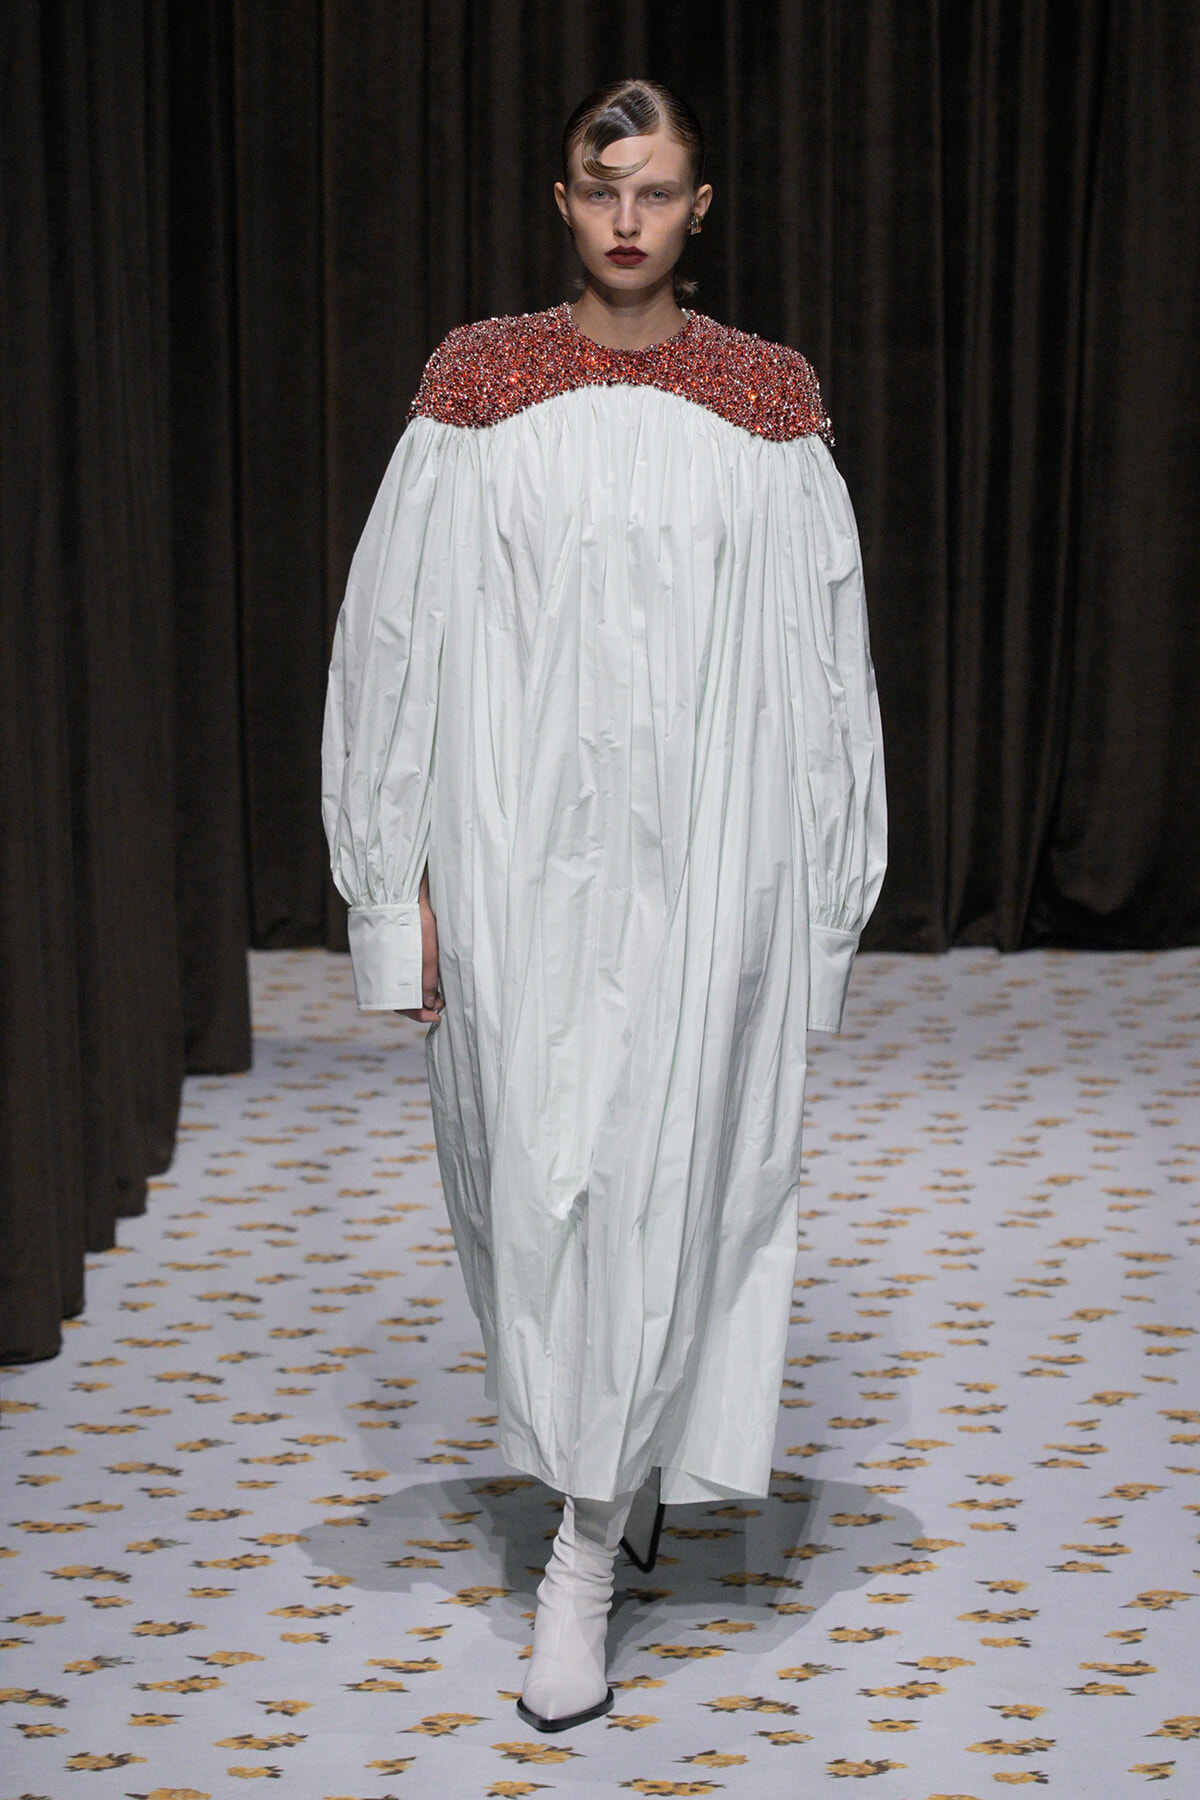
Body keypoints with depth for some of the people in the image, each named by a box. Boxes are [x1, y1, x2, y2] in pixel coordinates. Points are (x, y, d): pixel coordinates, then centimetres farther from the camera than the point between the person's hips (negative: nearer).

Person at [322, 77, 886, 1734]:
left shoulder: (767, 404, 2)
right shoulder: (476, 387, 1)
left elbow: (820, 660, 5)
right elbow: (399, 635, 2)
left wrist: (818, 886, 4)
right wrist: (405, 876, -2)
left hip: (701, 857, 0)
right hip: (522, 850, 0)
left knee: (663, 1174, -3)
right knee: (534, 1169, 6)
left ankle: (587, 1548, 6)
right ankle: (595, 1467, 33)